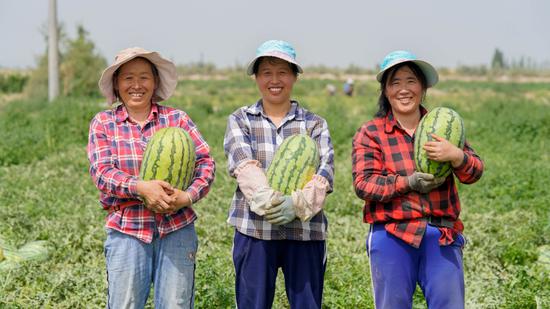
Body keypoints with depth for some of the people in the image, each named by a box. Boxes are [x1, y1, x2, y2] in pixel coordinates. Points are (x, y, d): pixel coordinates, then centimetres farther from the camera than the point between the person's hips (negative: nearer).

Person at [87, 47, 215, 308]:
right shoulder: (103, 123, 5)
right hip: (126, 230, -1)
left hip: (177, 228, 1)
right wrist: (140, 187, -24)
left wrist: (189, 196, -18)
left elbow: (205, 161, 1)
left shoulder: (177, 118, 6)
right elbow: (101, 172, -7)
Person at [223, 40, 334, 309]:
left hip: (305, 229, 1)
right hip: (254, 229, -1)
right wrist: (266, 199, -29)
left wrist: (298, 203, -24)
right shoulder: (240, 120, 8)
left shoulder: (314, 123, 10)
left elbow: (325, 169, -5)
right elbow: (243, 163, -10)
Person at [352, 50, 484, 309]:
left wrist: (455, 155, -21)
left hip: (442, 237, 2)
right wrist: (407, 183, -20)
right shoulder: (370, 133, 3)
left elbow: (475, 172, 1)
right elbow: (363, 184, -7)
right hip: (392, 236, -2)